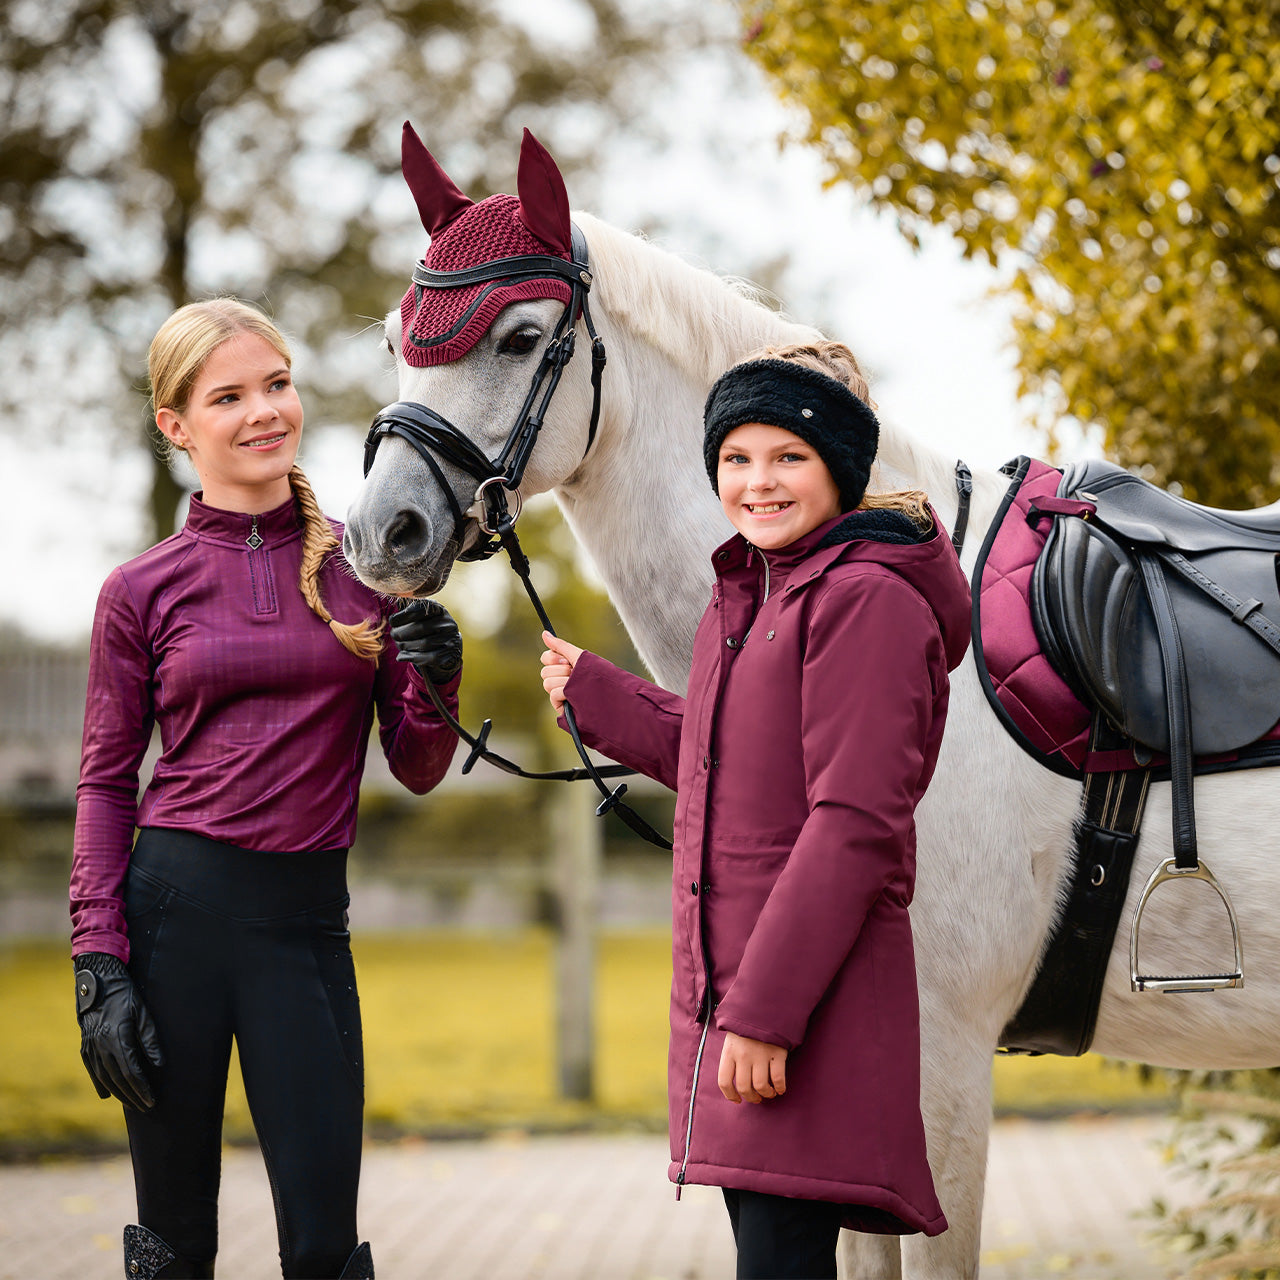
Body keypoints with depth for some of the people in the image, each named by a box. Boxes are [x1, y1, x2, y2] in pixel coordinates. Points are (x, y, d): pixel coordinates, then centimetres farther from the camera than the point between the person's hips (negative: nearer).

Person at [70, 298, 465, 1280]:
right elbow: (106, 784, 4)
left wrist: (438, 685, -12)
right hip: (174, 905, -1)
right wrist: (98, 966, -4)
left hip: (308, 921, 1)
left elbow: (417, 772, 9)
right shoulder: (142, 591, 1)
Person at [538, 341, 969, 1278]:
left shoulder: (867, 599, -15)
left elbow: (854, 823, -20)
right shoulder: (746, 596, 16)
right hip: (725, 984, 10)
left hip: (811, 992, -10)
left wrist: (765, 1011, -22)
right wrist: (594, 695, 25)